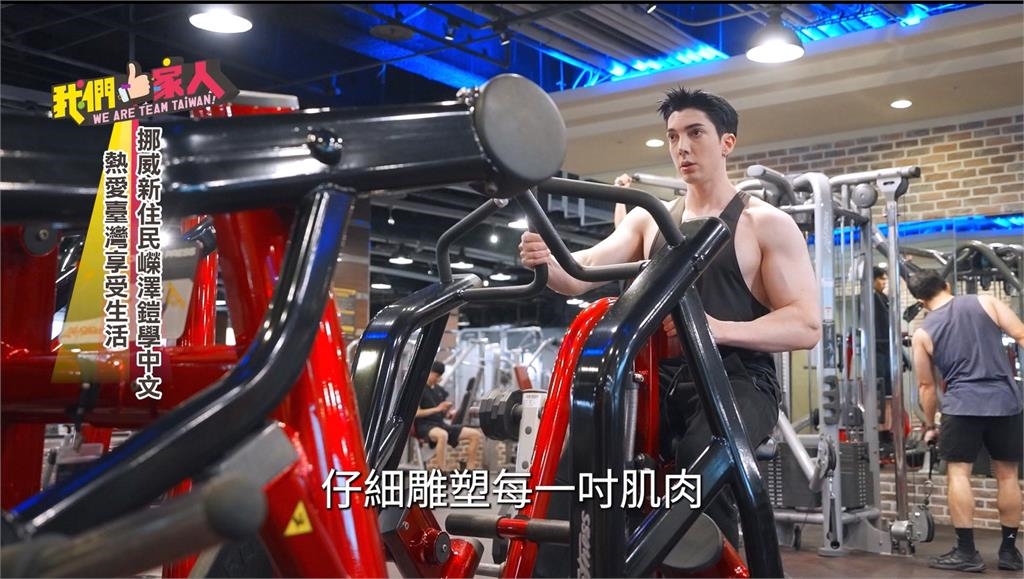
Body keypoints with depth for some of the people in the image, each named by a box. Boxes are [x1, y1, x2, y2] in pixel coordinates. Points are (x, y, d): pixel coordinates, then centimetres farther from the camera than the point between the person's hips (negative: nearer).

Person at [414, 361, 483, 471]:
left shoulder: (440, 390, 18)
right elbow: (416, 413, -14)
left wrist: (451, 412, -6)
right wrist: (438, 409, -20)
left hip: (440, 424, 8)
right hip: (424, 426, -8)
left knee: (476, 434, -5)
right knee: (442, 435, -43)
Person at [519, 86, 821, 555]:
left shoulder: (767, 224, 2)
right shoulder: (648, 220, 15)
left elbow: (806, 326, -6)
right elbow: (585, 272, 0)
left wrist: (720, 329, -23)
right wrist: (548, 261, -25)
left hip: (737, 382, -4)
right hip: (662, 380, 4)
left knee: (701, 465, -35)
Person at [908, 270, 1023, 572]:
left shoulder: (923, 334, 7)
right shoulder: (985, 302, 8)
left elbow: (926, 385, 13)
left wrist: (930, 425, 23)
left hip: (962, 405, -2)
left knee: (958, 473, 4)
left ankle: (967, 551, 1)